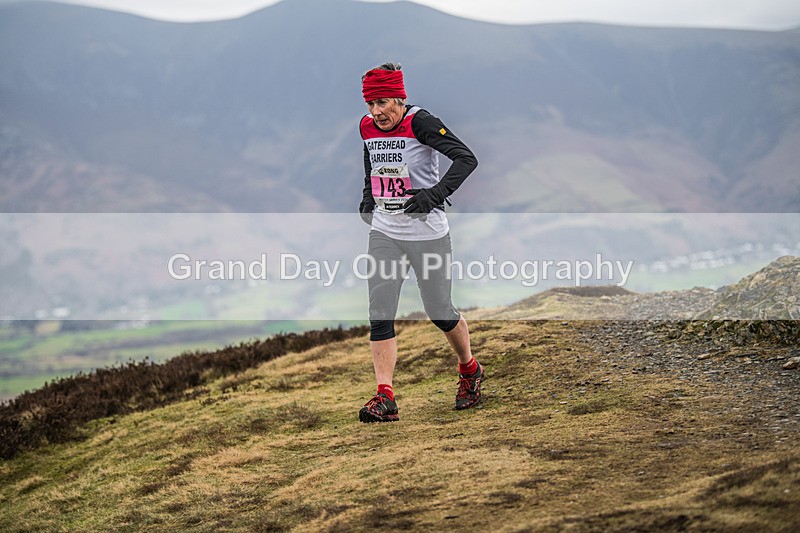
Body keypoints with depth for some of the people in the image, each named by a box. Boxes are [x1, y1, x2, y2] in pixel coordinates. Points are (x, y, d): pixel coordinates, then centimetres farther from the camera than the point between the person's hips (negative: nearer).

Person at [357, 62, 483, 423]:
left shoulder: (421, 123, -16)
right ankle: (385, 398, -7)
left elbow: (466, 158, -24)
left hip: (427, 234, -5)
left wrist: (435, 194, -32)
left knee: (440, 312, 6)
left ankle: (469, 370, 34)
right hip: (384, 233, 5)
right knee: (380, 314, -7)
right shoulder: (367, 126, 4)